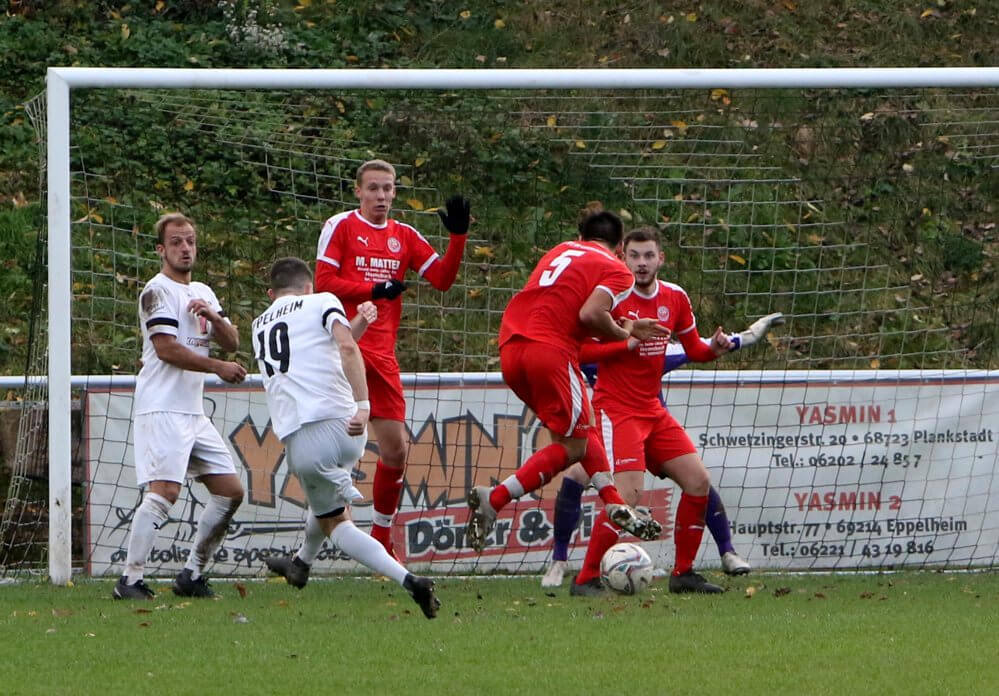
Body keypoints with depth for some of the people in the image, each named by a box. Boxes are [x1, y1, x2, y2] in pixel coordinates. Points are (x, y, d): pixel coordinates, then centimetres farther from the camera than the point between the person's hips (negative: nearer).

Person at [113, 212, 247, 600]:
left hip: (193, 412, 9)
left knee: (230, 491, 6)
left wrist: (214, 317, -5)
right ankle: (130, 580, -20)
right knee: (164, 491, -21)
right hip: (163, 408, -9)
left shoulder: (202, 293, 19)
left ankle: (192, 575, 12)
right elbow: (166, 348, -15)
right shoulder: (157, 291, -7)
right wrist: (218, 367, -12)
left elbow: (231, 344, 15)